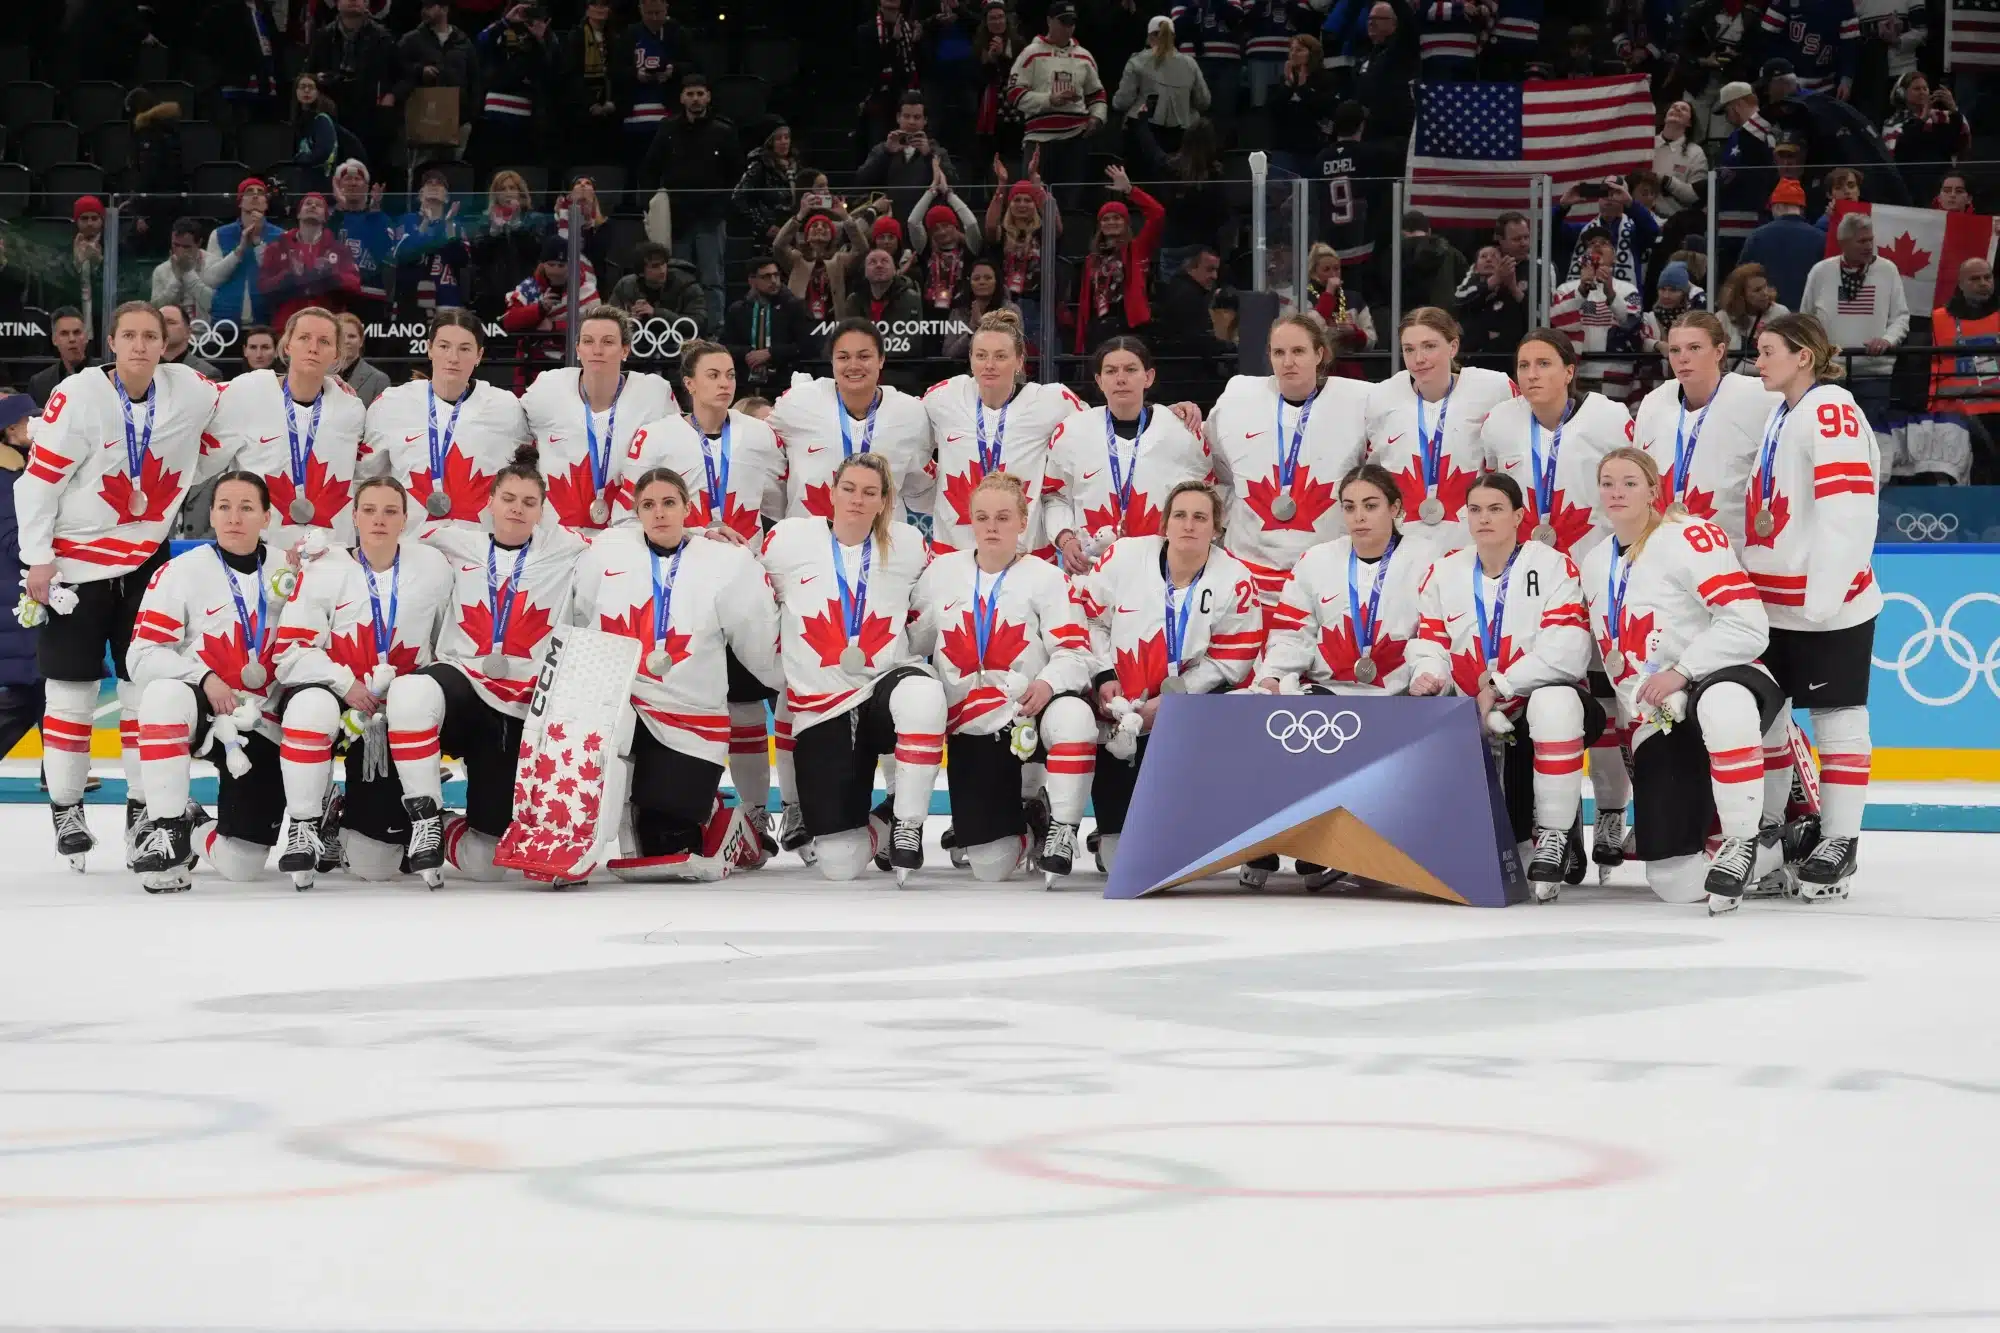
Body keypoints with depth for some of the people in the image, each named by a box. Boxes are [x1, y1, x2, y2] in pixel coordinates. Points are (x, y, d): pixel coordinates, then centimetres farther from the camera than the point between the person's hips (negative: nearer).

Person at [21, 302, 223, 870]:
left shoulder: (189, 391, -6)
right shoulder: (77, 396, -16)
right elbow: (39, 479, -12)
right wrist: (38, 559, -12)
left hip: (147, 559, 3)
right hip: (76, 559, -3)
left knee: (146, 684, 6)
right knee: (72, 688, 2)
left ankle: (144, 805, 15)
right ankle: (65, 808, 12)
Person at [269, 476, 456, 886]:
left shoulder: (434, 568, 0)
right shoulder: (324, 572, -8)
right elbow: (291, 651, -11)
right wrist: (345, 685, -22)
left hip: (398, 713, 1)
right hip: (334, 692, -1)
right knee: (311, 707, -42)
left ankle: (344, 824, 34)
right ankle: (305, 828, -22)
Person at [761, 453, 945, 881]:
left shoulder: (908, 545, 1)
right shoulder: (789, 539, -2)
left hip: (885, 683, 0)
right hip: (820, 707, 0)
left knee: (922, 694, -41)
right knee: (839, 865, -10)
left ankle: (907, 825, -24)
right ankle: (863, 825, 30)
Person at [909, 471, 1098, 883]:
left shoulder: (1046, 578, -2)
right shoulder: (941, 572, 8)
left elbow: (1074, 652, -10)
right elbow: (911, 641, 14)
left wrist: (1048, 683, -29)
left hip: (1032, 711, -2)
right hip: (971, 727, 2)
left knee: (1072, 715, -41)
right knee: (990, 867, -6)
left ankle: (1059, 832, -25)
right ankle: (1020, 830, 32)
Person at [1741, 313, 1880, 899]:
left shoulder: (1831, 411, -13)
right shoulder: (1780, 415, 17)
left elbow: (1846, 509, -21)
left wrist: (1823, 596, -24)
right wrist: (1748, 583, 20)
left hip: (1829, 606, -9)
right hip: (1775, 603, 9)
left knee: (1836, 717, -3)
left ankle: (1839, 842, 1)